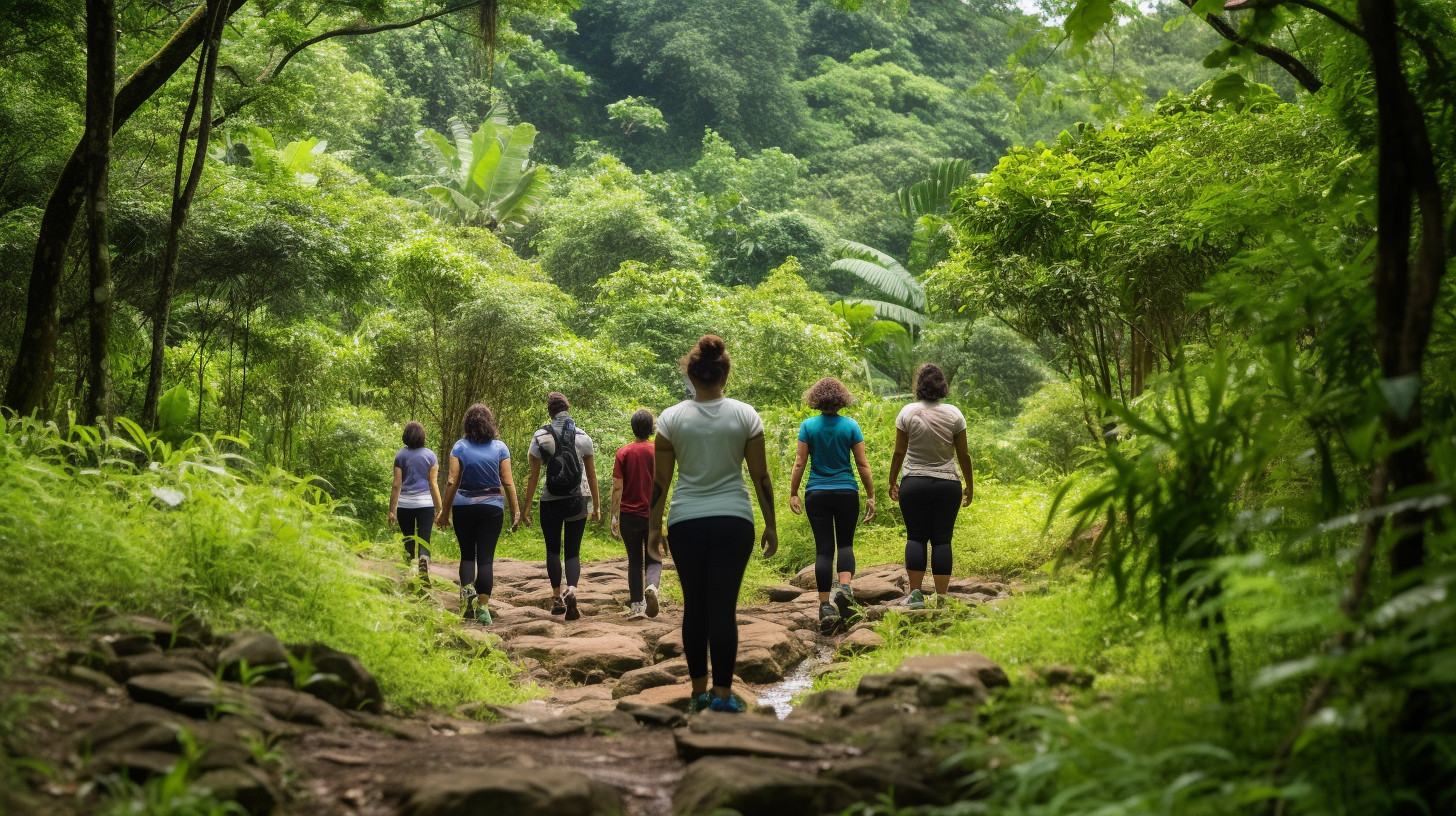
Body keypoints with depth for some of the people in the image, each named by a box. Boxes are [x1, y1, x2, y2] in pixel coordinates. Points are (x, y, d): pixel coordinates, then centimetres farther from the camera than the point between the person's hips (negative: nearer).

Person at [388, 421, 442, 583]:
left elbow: (396, 484, 0)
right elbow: (433, 484, 0)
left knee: (408, 540, 12)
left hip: (404, 504, 1)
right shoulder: (430, 455, 0)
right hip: (425, 503, -1)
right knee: (424, 541, 0)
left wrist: (392, 509, 4)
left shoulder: (401, 455, 1)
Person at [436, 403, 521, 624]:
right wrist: (516, 511, 3)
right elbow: (508, 483, -3)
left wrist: (445, 511, 0)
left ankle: (467, 588, -13)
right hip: (492, 508, 0)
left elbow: (452, 482, -5)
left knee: (467, 554, 13)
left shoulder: (460, 447, -3)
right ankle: (482, 606, -1)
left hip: (464, 507, 0)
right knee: (486, 557, 3)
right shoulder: (500, 448, -1)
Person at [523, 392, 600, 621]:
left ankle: (557, 598, 13)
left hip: (550, 501, -1)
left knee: (552, 550, 13)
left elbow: (533, 476, -3)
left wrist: (527, 505, 3)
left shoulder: (540, 437, -4)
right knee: (573, 551, 4)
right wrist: (596, 506, 12)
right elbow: (591, 475, 4)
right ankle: (571, 590, -20)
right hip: (578, 500, 1)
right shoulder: (583, 437, 0)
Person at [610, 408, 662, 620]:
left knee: (634, 561, 11)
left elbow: (617, 487, -6)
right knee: (653, 559, 11)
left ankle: (636, 606, 8)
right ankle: (652, 586, -19)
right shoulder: (658, 452, -5)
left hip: (629, 515, 1)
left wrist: (614, 516, -2)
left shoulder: (623, 453, -3)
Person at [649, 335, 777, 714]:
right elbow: (761, 477, 0)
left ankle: (699, 692, 17)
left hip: (686, 524, 1)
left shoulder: (671, 418, -3)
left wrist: (654, 527, 9)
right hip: (733, 522, -1)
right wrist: (770, 525, 8)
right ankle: (722, 695, 0)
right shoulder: (745, 415, -2)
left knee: (695, 607, 11)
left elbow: (660, 480, 0)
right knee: (724, 608, 0)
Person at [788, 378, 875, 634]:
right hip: (847, 492, 0)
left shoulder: (808, 426, -3)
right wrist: (871, 495, 5)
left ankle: (825, 607, -2)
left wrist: (793, 493, 6)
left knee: (823, 548, 3)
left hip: (817, 494, 0)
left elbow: (799, 463, -3)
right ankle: (845, 587, -15)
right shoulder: (850, 426, -3)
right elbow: (862, 464, -2)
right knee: (845, 544, 12)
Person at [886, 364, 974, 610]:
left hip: (914, 484, -1)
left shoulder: (908, 412, -4)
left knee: (915, 537, 5)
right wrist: (970, 486, 13)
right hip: (948, 485, 1)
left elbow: (899, 453, -2)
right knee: (942, 540, 3)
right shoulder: (954, 414, -1)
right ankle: (941, 596, 0)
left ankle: (915, 594, -3)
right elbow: (963, 455, 3)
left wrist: (892, 482, 10)